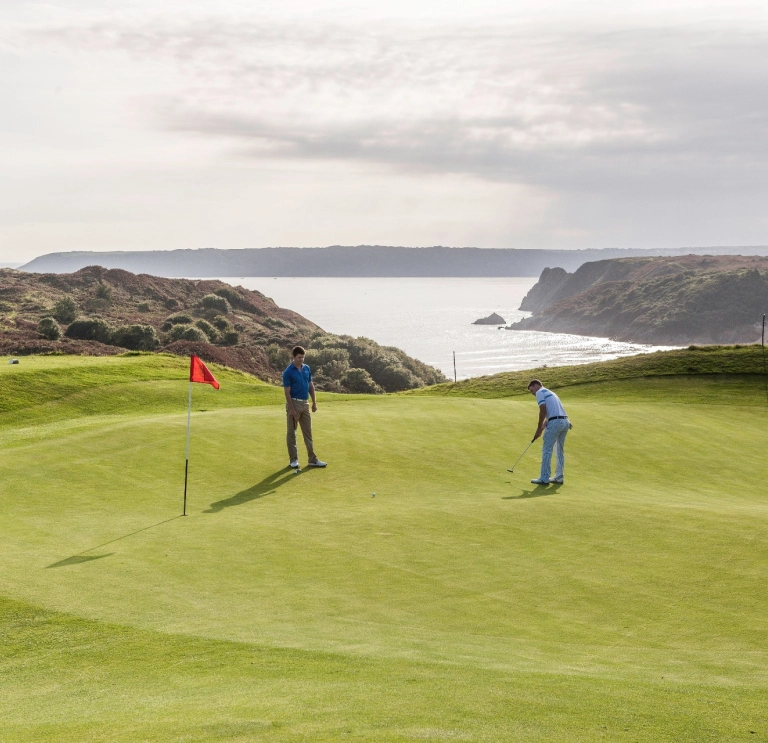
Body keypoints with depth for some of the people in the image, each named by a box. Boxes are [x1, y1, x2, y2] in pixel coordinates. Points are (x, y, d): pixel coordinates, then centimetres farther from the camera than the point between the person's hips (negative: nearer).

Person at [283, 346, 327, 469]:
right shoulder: (288, 372, -12)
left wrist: (314, 402, 8)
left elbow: (311, 386, 14)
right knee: (291, 433, 1)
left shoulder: (307, 369, 8)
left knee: (308, 432, 7)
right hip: (294, 403, -6)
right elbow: (287, 392, -13)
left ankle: (312, 459, 9)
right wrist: (292, 409, -18)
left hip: (305, 403, 6)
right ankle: (293, 459, 8)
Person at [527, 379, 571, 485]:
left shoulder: (540, 392, 3)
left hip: (555, 423, -9)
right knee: (560, 450, 16)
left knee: (547, 450, -3)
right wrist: (542, 428, 21)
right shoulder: (550, 393, 30)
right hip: (565, 421, 9)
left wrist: (539, 428, -2)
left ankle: (544, 478, -3)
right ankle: (559, 477, 19)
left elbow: (543, 411, -9)